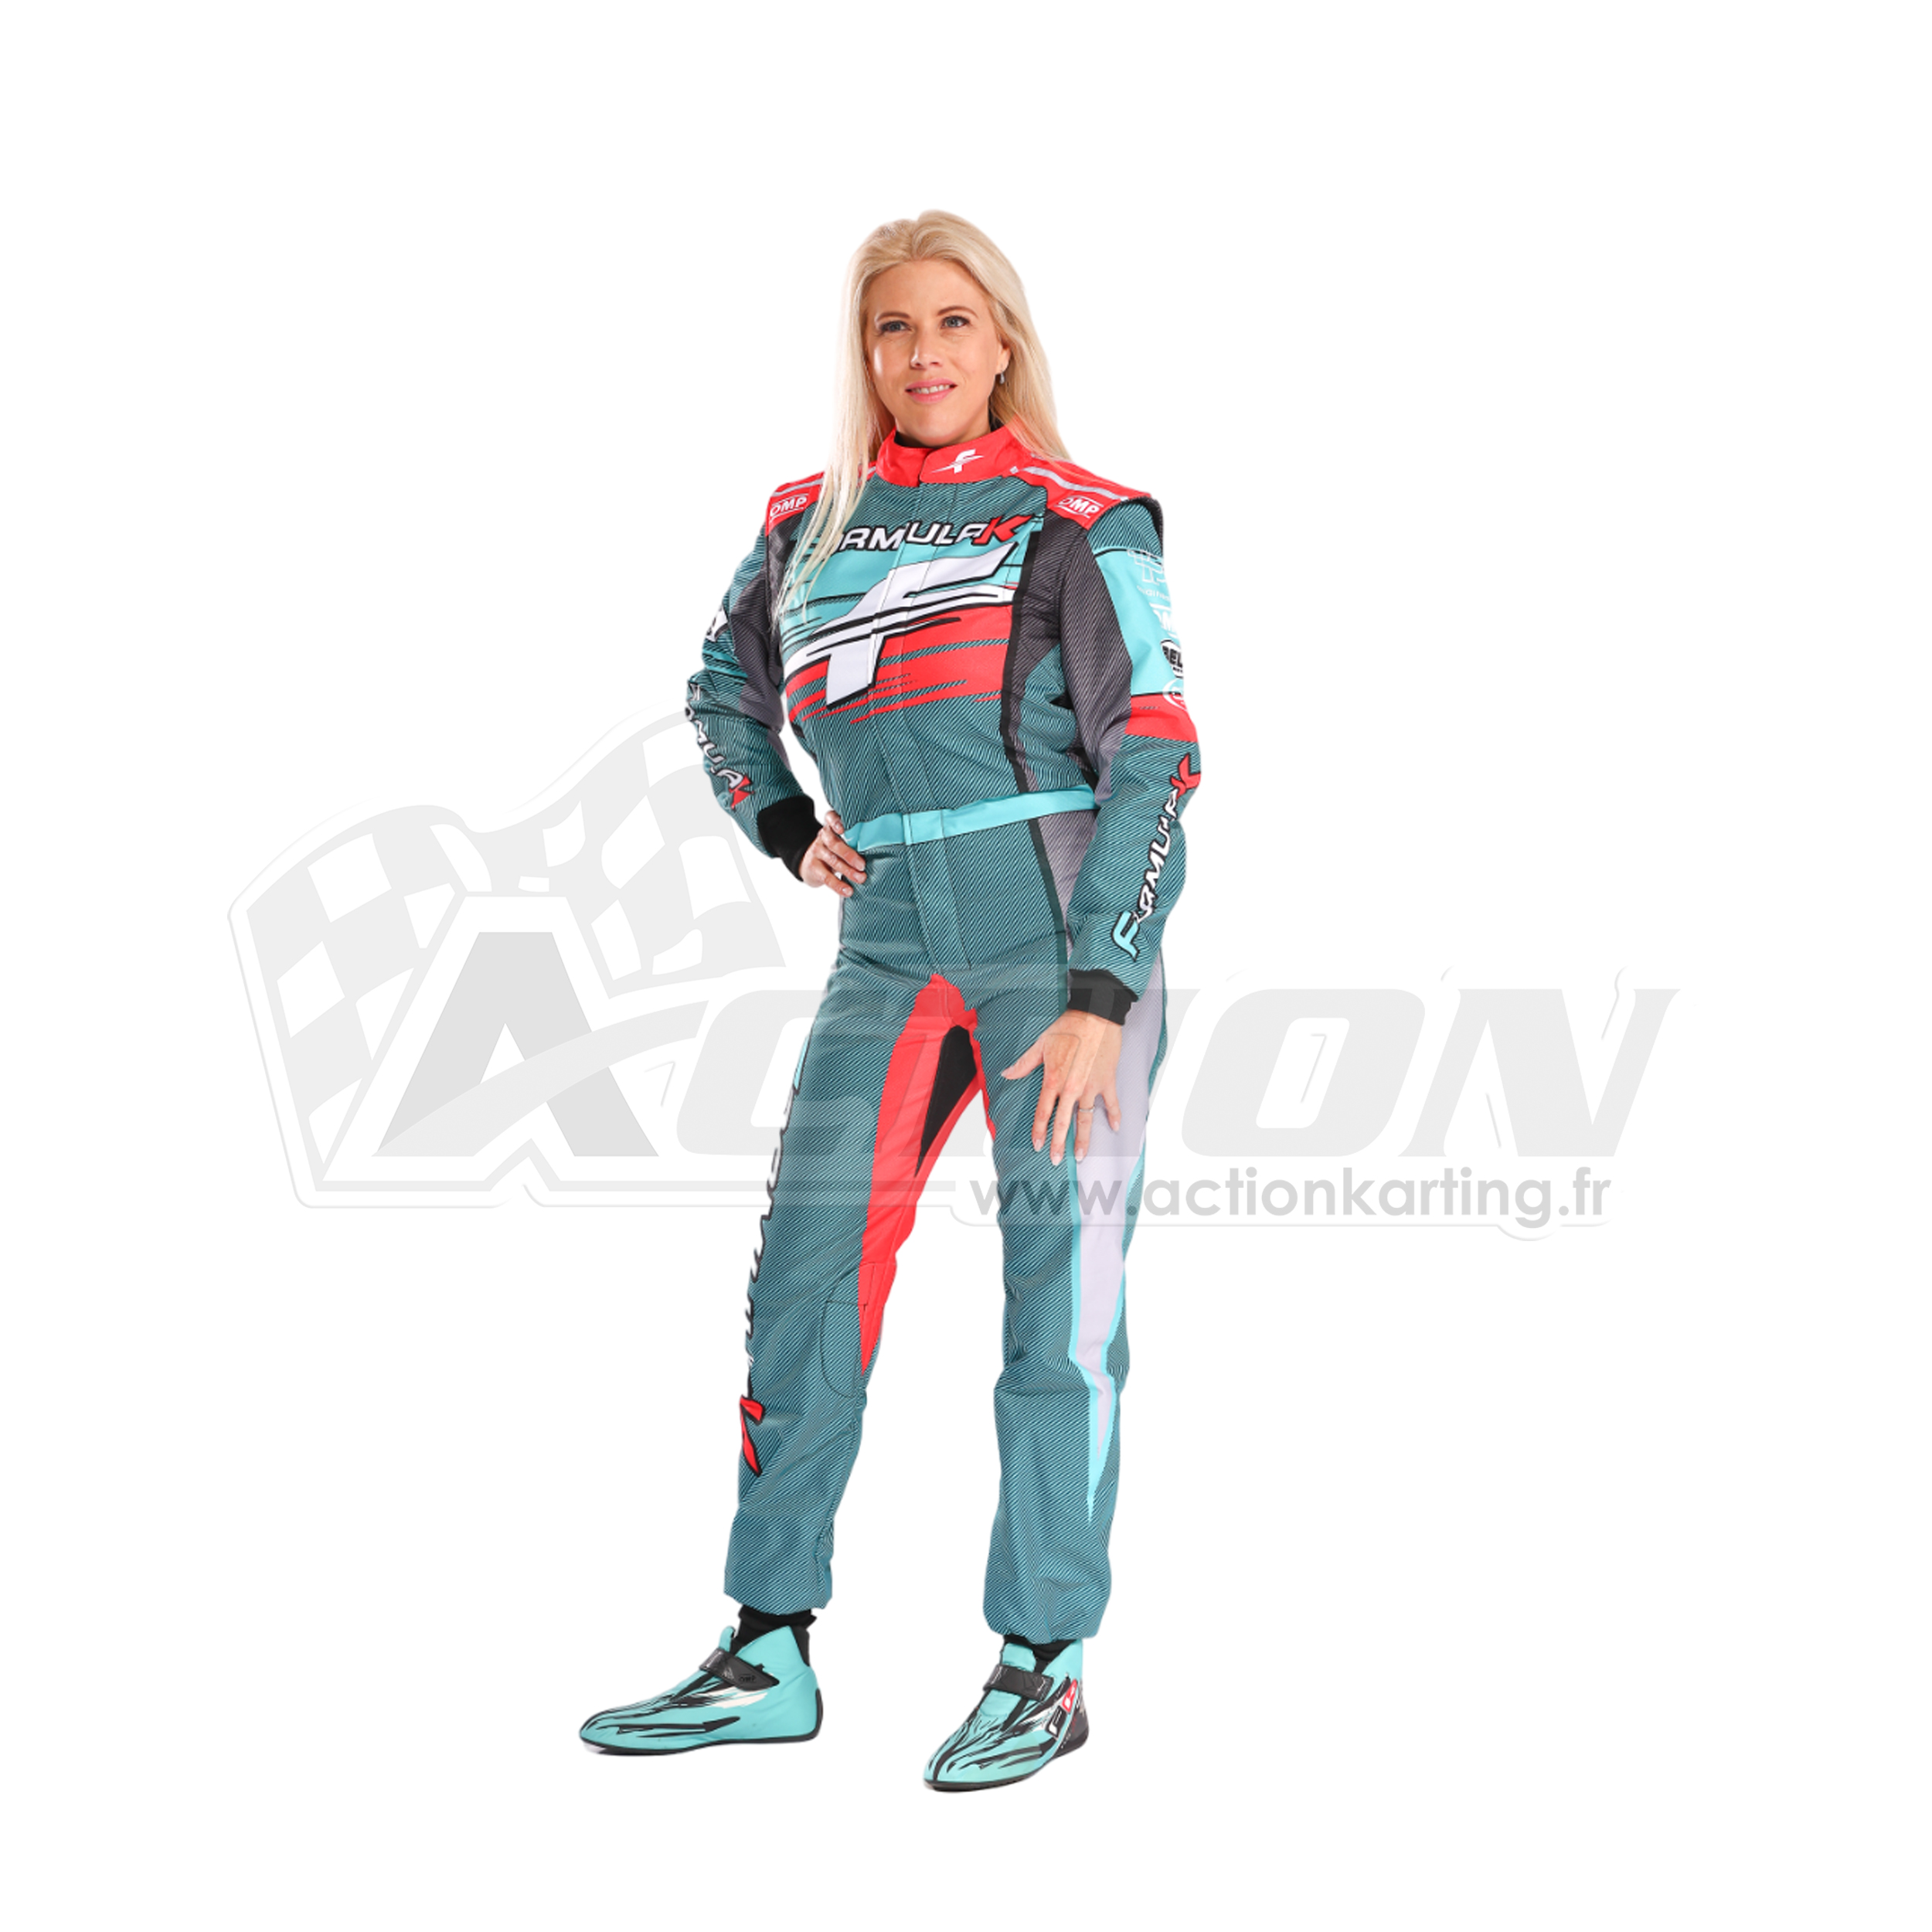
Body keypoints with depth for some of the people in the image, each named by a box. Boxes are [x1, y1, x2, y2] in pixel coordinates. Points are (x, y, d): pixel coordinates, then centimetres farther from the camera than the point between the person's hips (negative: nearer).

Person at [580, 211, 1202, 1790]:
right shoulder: (810, 525, 11)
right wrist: (787, 832, 13)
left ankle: (1048, 1669, 11)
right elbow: (724, 689, 29)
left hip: (1065, 937, -5)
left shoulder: (1076, 522, -3)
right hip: (891, 945, 5)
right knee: (804, 1276, 2)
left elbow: (1154, 761, -8)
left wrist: (1099, 998, -15)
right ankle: (772, 1658, 12)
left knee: (1061, 1297, 0)